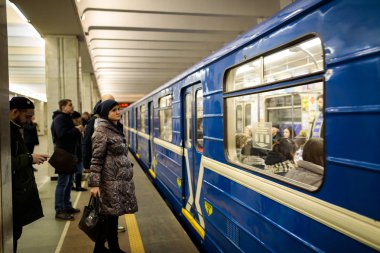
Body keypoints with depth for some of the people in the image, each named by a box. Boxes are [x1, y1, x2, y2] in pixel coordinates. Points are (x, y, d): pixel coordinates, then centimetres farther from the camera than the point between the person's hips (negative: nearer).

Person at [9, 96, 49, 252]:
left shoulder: (14, 128, 14)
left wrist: (31, 158, 4)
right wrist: (30, 158, -17)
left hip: (20, 191, 9)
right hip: (13, 194, -9)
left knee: (15, 232, 15)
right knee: (11, 234, -1)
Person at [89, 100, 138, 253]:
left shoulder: (117, 128, 13)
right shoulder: (102, 130, -12)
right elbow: (96, 159, -16)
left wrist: (127, 173, 23)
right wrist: (94, 184, -19)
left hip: (121, 179, 8)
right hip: (111, 181, -8)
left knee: (110, 215, 14)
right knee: (111, 214, 0)